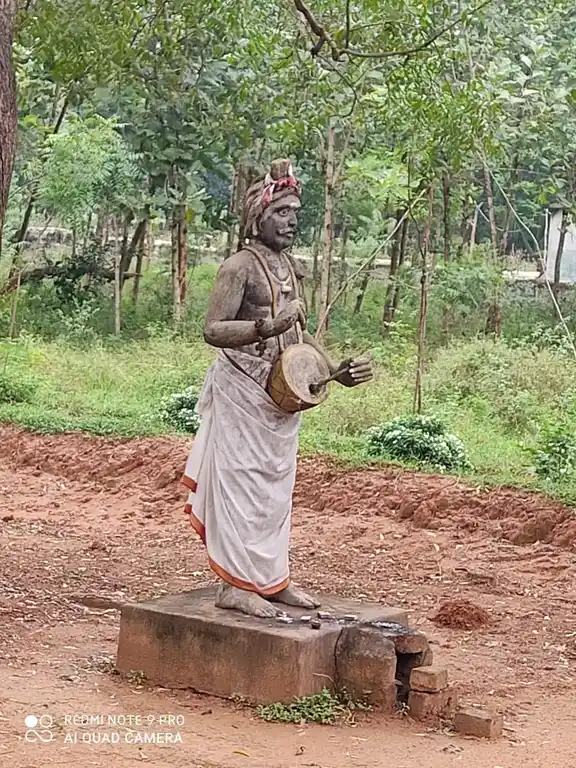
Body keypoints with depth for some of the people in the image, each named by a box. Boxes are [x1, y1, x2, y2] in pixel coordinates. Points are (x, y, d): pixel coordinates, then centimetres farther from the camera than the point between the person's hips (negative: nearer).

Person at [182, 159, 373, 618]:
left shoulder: (290, 266, 11)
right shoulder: (240, 267, -14)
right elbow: (213, 329, -19)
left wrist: (335, 371, 9)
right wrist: (263, 328, -34)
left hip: (283, 395, 8)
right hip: (244, 393, -8)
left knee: (276, 487, 13)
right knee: (242, 482, -4)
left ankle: (272, 578, 23)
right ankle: (236, 584, 2)